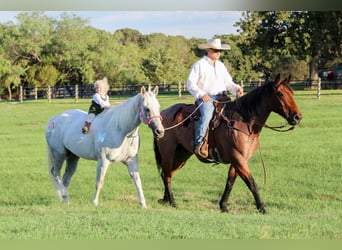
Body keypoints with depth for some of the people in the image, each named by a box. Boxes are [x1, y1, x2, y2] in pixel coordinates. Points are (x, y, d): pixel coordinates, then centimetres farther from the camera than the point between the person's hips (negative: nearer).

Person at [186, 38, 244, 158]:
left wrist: (236, 88, -2)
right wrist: (201, 94, -18)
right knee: (206, 114, -33)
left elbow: (228, 83, 20)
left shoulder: (221, 66, 21)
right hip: (205, 98, -6)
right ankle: (199, 143, -33)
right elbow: (190, 84, -3)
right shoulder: (199, 65, 3)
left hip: (220, 97, 6)